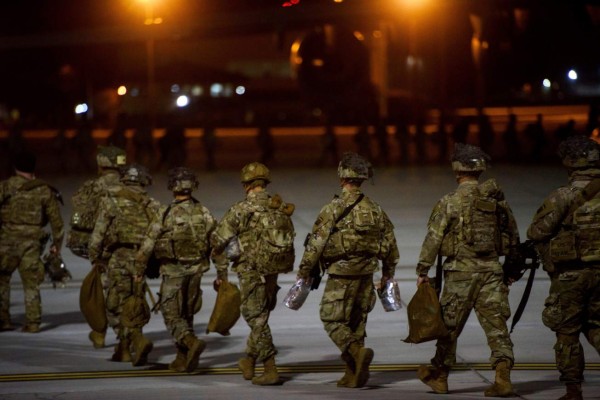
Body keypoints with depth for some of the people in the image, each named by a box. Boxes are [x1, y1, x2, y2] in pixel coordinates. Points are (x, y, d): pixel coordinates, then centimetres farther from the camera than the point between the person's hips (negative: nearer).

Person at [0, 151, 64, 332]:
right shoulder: (44, 190, 5)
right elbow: (56, 220, 7)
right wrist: (57, 244, 18)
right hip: (32, 243, 2)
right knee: (31, 284, 10)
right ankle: (32, 322, 7)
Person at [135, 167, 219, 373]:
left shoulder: (165, 214, -13)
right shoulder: (204, 213, -3)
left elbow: (147, 246, -11)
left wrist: (139, 271, 2)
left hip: (173, 271, -4)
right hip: (196, 270, 4)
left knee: (172, 316, 3)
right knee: (187, 314, 17)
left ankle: (192, 342, -22)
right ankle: (182, 359, 19)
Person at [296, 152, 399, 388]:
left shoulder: (334, 209, -12)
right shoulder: (374, 209, 6)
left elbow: (316, 243, -14)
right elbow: (389, 243, 12)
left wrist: (304, 271, -5)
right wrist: (388, 273, 25)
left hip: (341, 276, -6)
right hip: (366, 276, 6)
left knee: (333, 321, 2)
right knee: (357, 323, 14)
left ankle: (358, 352, -22)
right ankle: (353, 375, 14)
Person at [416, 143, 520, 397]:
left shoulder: (450, 202, -8)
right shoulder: (497, 199, 6)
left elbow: (433, 238, -8)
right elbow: (513, 237, 13)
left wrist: (422, 271, 0)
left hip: (461, 271, -3)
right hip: (491, 270, 3)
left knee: (450, 326, 9)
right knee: (496, 326, 3)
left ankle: (439, 376, 22)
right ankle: (503, 378, -9)